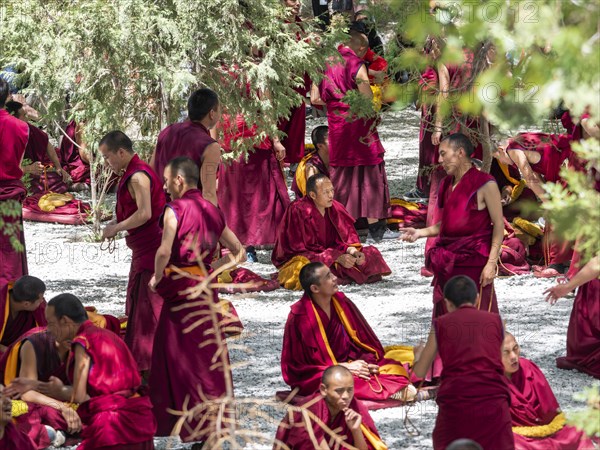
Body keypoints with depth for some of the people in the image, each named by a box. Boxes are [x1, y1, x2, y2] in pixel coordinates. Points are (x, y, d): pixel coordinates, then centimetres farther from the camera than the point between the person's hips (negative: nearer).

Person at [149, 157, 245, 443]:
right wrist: (211, 269, 14)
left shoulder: (175, 210, -12)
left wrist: (157, 278, -10)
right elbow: (239, 253, 14)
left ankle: (204, 429, 3)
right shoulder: (212, 210, 9)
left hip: (181, 289, -6)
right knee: (209, 354, 12)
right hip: (206, 288, 6)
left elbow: (164, 251, -26)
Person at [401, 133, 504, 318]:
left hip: (473, 263, -7)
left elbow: (499, 225, -10)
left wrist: (491, 263, -16)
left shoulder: (484, 184, -10)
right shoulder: (448, 185, 12)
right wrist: (420, 233, 8)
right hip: (447, 265, 7)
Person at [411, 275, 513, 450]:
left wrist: (418, 354, 37)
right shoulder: (495, 321, 14)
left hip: (455, 402, 0)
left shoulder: (441, 324, 12)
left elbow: (419, 373, 15)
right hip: (493, 400, 0)